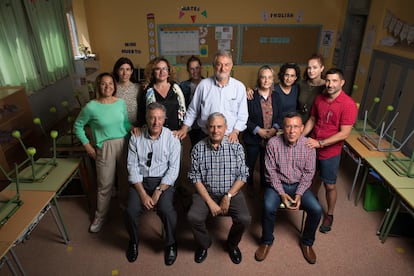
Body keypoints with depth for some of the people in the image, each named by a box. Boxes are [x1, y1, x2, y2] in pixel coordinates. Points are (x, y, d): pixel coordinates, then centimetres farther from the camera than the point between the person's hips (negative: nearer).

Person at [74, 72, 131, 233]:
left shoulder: (121, 103, -2)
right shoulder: (91, 107, -12)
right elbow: (78, 126, 1)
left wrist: (132, 128, -6)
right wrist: (87, 145, -2)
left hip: (124, 144, 3)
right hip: (105, 148, -3)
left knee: (125, 179, 17)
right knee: (105, 185, 7)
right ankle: (100, 217, 29)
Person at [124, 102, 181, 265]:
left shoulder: (172, 139, -4)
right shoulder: (136, 138, 1)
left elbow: (173, 169, -7)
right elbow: (132, 166, -3)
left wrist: (158, 191, -16)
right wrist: (143, 194, -13)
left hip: (163, 181, -1)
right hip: (140, 180, 2)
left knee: (166, 210, -27)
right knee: (131, 212, -21)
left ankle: (171, 244, 4)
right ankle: (134, 241, 14)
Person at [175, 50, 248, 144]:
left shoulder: (240, 87, -1)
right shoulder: (203, 84, -2)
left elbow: (242, 115, 3)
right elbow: (192, 110, 6)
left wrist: (235, 132, -8)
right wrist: (184, 128, 3)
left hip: (230, 138, 0)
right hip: (206, 137, 0)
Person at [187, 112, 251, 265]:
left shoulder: (236, 147, -2)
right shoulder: (198, 148, -2)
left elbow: (242, 176, -2)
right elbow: (196, 178, -4)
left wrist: (228, 196, -12)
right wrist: (210, 202, -12)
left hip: (231, 192, 0)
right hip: (205, 193, 0)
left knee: (244, 219, -22)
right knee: (193, 217, -23)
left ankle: (232, 244, 15)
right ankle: (204, 244, 12)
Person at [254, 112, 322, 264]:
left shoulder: (308, 145, -8)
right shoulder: (273, 143, -13)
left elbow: (308, 173, -2)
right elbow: (271, 171, -9)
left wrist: (299, 194, -14)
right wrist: (282, 193, -17)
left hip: (299, 185, 2)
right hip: (277, 184, -2)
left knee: (316, 210, -19)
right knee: (268, 207, -28)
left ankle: (307, 242, 11)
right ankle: (267, 241, 2)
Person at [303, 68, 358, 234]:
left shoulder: (348, 104, -18)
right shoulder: (319, 99, 0)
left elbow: (344, 133, -20)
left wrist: (319, 143, -24)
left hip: (330, 152, -4)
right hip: (312, 147, 5)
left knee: (330, 186, 10)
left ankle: (329, 215, 32)